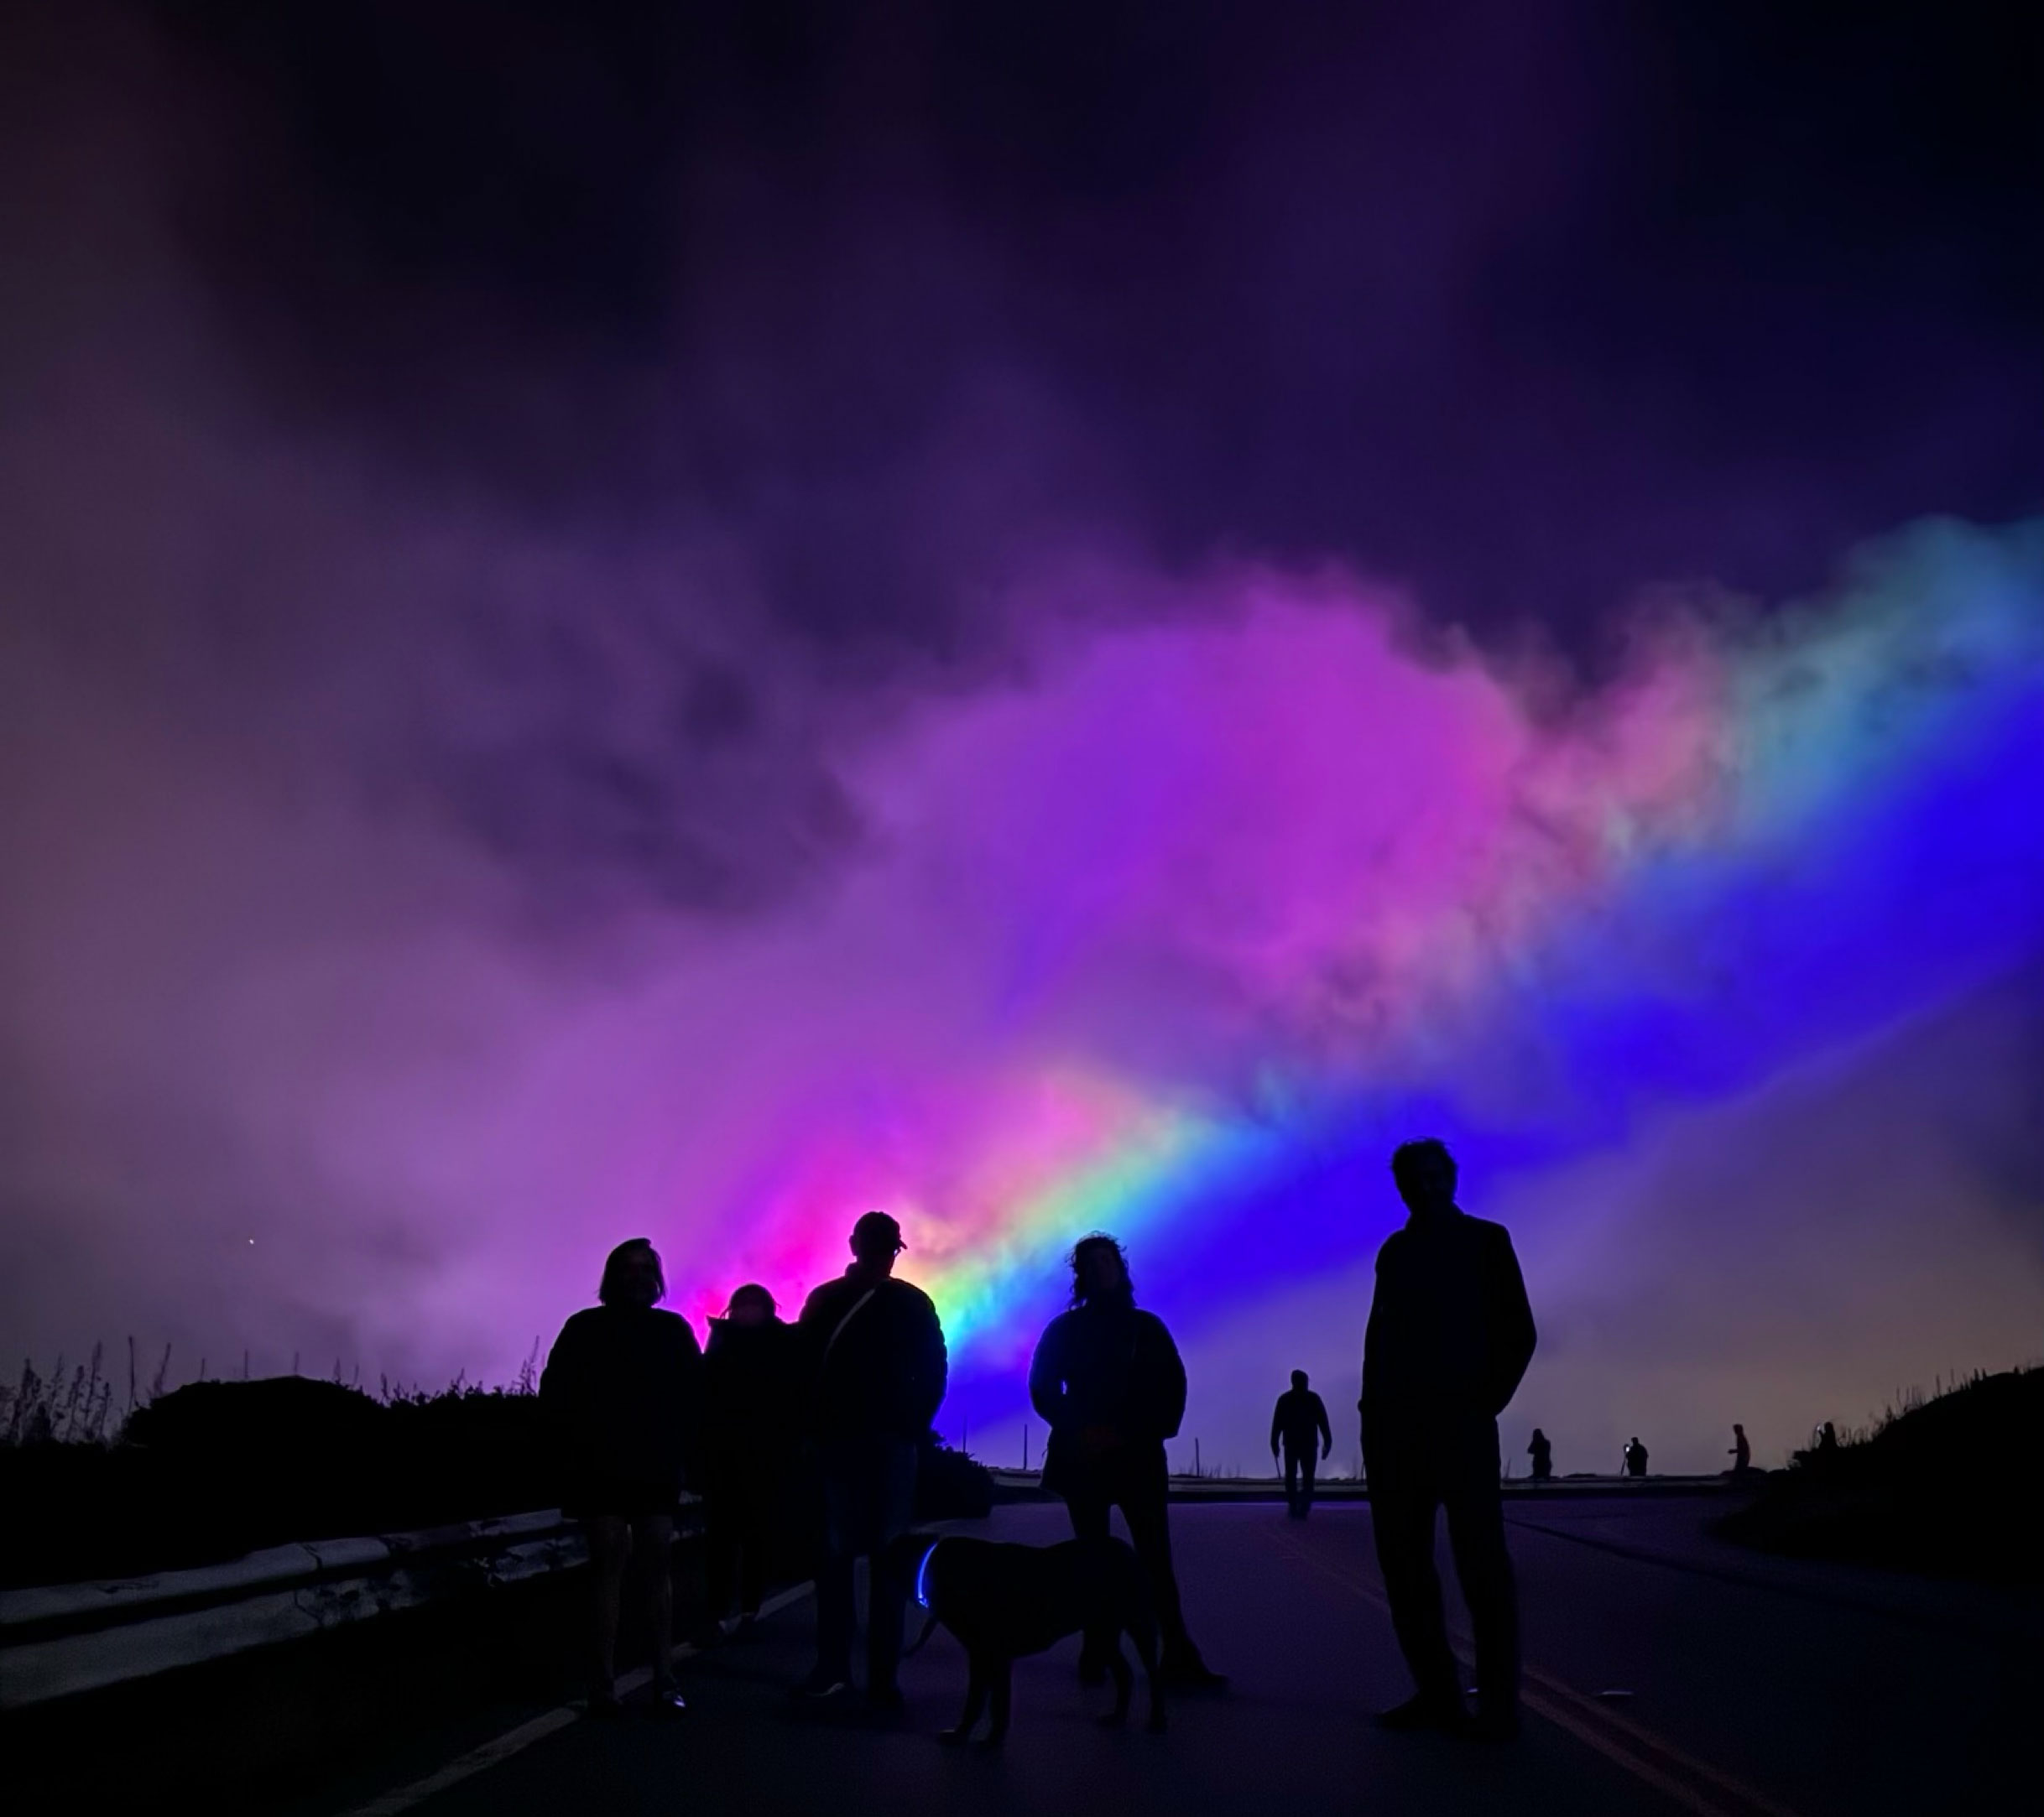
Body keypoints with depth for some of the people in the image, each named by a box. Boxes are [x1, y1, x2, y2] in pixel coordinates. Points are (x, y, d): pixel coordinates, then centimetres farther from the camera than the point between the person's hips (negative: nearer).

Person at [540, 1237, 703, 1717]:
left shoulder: (674, 1330, 7)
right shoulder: (585, 1328, 3)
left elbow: (694, 1395, 9)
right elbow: (556, 1392, 2)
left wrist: (682, 1450, 1)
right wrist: (577, 1450, -3)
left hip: (657, 1468, 2)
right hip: (601, 1467, -1)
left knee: (658, 1565, 0)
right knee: (607, 1564, -4)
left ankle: (664, 1678, 2)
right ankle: (603, 1683, -3)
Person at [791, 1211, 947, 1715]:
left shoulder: (912, 1305, 5)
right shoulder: (826, 1300, 5)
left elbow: (932, 1374, 5)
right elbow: (805, 1367, 1)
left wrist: (913, 1428, -4)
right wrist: (816, 1429, -6)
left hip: (891, 1442, 0)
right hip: (837, 1442, 1)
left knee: (888, 1559, 0)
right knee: (834, 1554, 3)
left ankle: (883, 1676, 4)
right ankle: (834, 1669, 11)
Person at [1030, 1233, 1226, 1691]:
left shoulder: (1146, 1326, 10)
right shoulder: (1063, 1329, 8)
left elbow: (1171, 1387, 4)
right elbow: (1042, 1389, 2)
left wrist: (1133, 1435, -9)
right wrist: (1079, 1431, -12)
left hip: (1136, 1454, 0)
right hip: (1083, 1455, 0)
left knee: (1156, 1557, -8)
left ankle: (1178, 1659, -12)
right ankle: (1095, 1654, 5)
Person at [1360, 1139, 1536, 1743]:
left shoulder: (1485, 1241, 8)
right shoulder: (1394, 1252, 17)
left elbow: (1518, 1332, 3)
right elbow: (1380, 1333, 14)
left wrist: (1487, 1401, -7)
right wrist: (1374, 1405, 1)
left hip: (1459, 1421, -4)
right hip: (1394, 1423, 4)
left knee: (1481, 1563, -4)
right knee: (1404, 1560, 4)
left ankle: (1498, 1705, 1)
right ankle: (1436, 1694, 11)